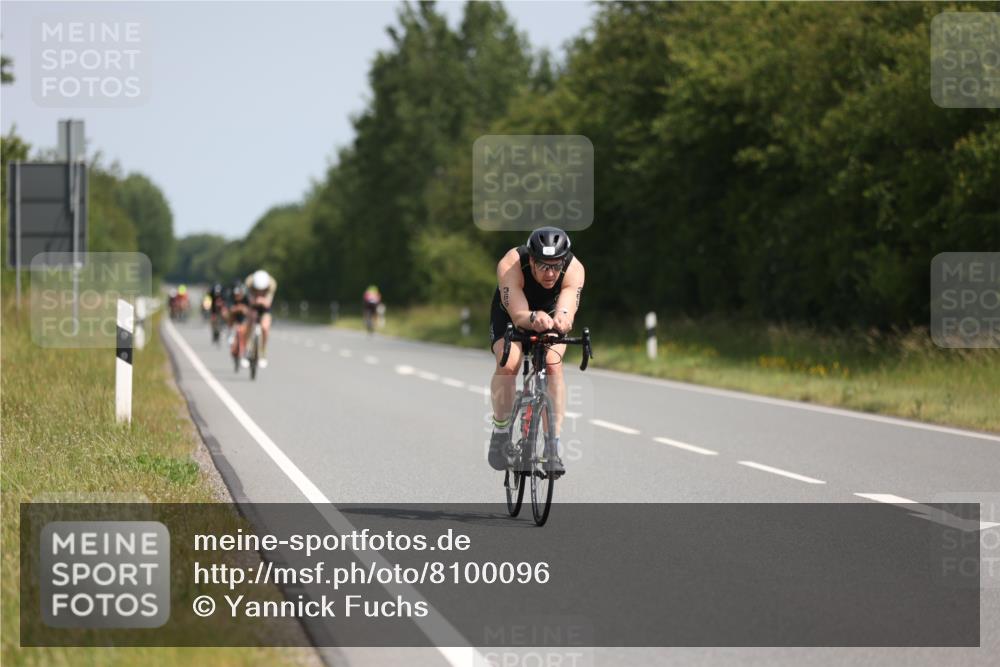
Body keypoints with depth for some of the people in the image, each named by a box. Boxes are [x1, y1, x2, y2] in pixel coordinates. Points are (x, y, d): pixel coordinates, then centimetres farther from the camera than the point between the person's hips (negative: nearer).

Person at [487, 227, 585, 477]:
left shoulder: (574, 269, -34)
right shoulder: (510, 265, -37)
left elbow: (568, 309, -48)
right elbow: (518, 315, -46)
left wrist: (562, 319, -72)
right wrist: (534, 318, -69)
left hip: (551, 311, 1)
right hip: (510, 314, -1)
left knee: (553, 364, -26)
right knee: (508, 364, -27)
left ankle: (552, 447, -22)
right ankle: (501, 432, -4)